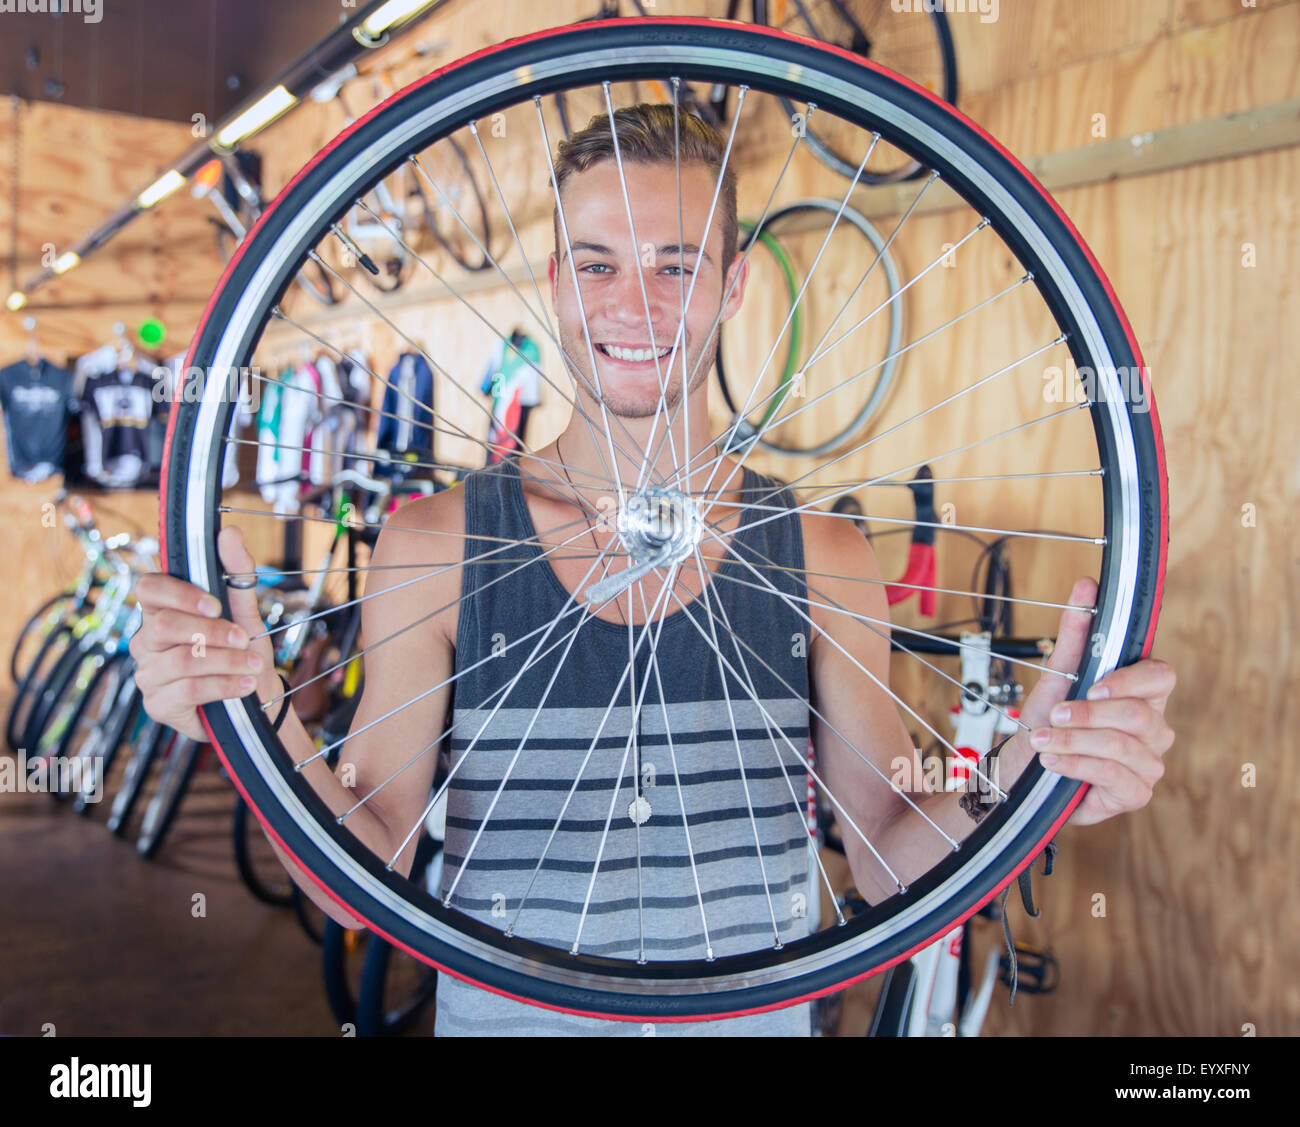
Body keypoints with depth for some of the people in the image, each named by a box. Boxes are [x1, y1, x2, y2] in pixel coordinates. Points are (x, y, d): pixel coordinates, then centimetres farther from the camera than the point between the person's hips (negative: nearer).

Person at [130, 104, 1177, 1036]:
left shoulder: (820, 554, -8)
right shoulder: (436, 544, -11)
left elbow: (887, 861, -4)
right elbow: (369, 878, -11)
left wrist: (1024, 780, -21)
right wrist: (263, 726, -27)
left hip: (759, 1014, 1)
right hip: (501, 1014, 0)